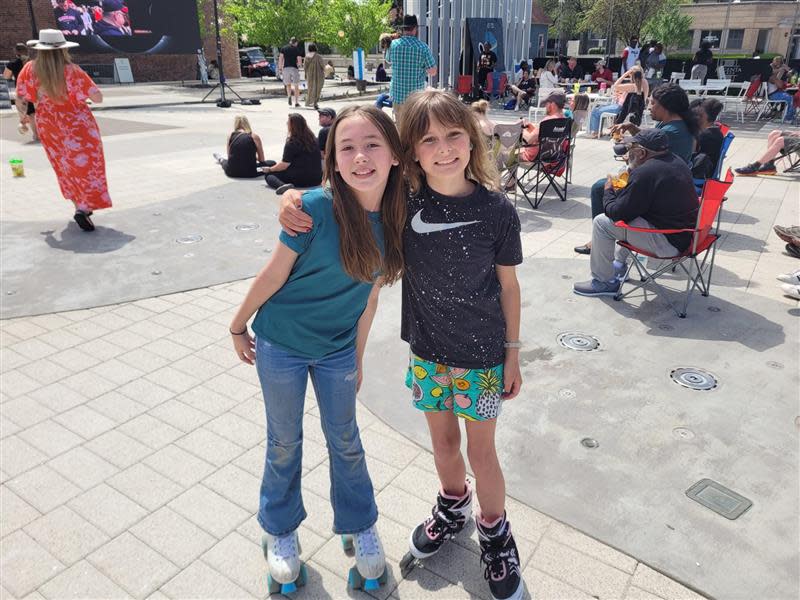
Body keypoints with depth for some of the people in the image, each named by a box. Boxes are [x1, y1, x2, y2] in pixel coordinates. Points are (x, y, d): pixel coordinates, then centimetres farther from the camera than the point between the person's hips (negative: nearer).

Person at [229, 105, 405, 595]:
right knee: (285, 442, 15)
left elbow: (368, 296, 0)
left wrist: (357, 360, 8)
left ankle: (361, 527, 41)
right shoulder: (316, 207, -25)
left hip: (338, 349, 3)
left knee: (345, 441, 17)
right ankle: (281, 530, 41)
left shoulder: (396, 218, -11)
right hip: (281, 344, -3)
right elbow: (275, 273, -13)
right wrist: (239, 327, -1)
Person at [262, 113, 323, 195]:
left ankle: (283, 185, -21)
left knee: (268, 174, 5)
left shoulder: (292, 143, -12)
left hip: (301, 179, -8)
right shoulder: (314, 139, 8)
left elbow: (285, 165, -13)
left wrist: (269, 169, 4)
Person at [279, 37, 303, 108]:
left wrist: (280, 69, 4)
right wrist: (299, 65, 18)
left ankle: (289, 96, -12)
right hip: (294, 68, -2)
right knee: (296, 86, 7)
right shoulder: (297, 49, 1)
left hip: (286, 68, 2)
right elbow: (299, 61, -4)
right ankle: (296, 103, 5)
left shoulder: (283, 48, 7)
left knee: (288, 84, 16)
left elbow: (280, 59, 1)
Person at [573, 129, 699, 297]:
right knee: (628, 212, 28)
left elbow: (617, 213, -14)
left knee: (602, 222, -6)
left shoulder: (645, 173, -22)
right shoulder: (676, 161, 7)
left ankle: (603, 282, 5)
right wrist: (620, 191, 17)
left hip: (668, 242, -10)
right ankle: (619, 264, 39)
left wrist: (608, 191, 3)